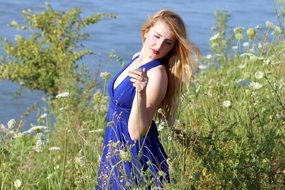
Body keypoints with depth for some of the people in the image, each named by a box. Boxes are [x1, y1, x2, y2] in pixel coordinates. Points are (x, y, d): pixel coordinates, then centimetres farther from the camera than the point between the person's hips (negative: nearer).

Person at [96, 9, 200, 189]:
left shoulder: (157, 74, -24)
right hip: (116, 150, 8)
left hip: (135, 155, -8)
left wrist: (140, 92, -40)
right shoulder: (137, 57, 1)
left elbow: (136, 132, -29)